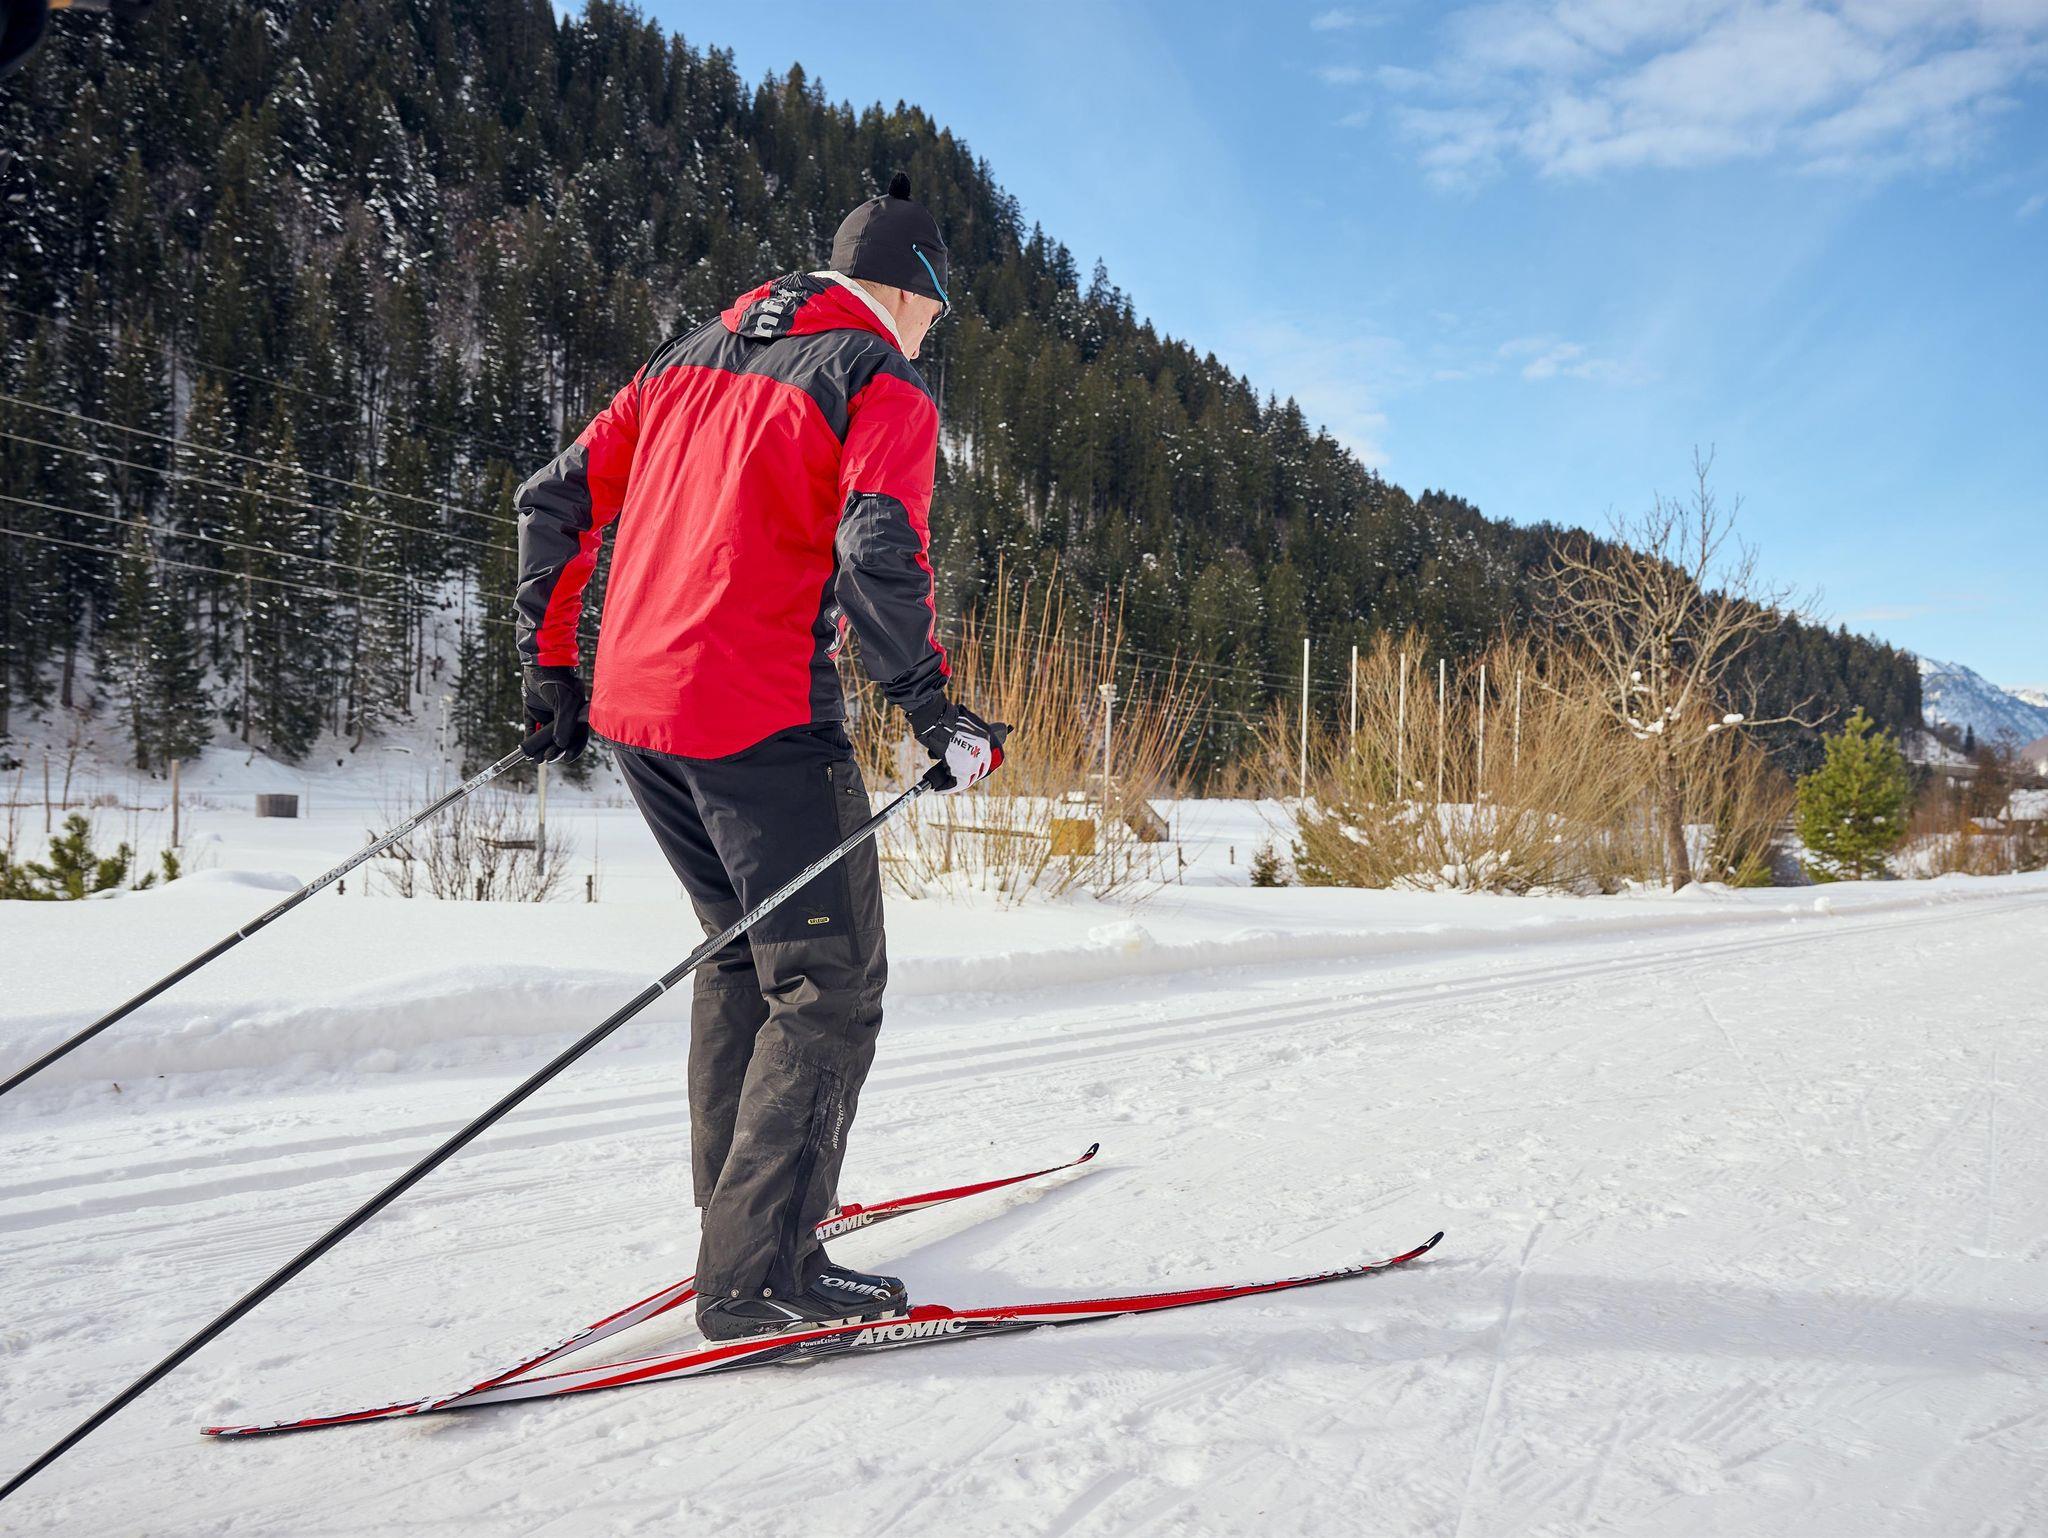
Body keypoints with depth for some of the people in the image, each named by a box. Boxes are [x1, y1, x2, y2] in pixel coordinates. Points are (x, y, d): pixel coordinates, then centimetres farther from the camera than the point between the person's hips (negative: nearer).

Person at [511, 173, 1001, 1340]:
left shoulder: (689, 359, 19)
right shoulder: (882, 382, -2)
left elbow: (557, 503, 18)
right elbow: (880, 555, -20)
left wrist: (550, 666, 22)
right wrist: (935, 711, -13)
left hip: (631, 707, 8)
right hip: (760, 721, -8)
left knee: (743, 949, 22)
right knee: (829, 983, 2)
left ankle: (740, 1205, 31)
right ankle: (757, 1270, 3)